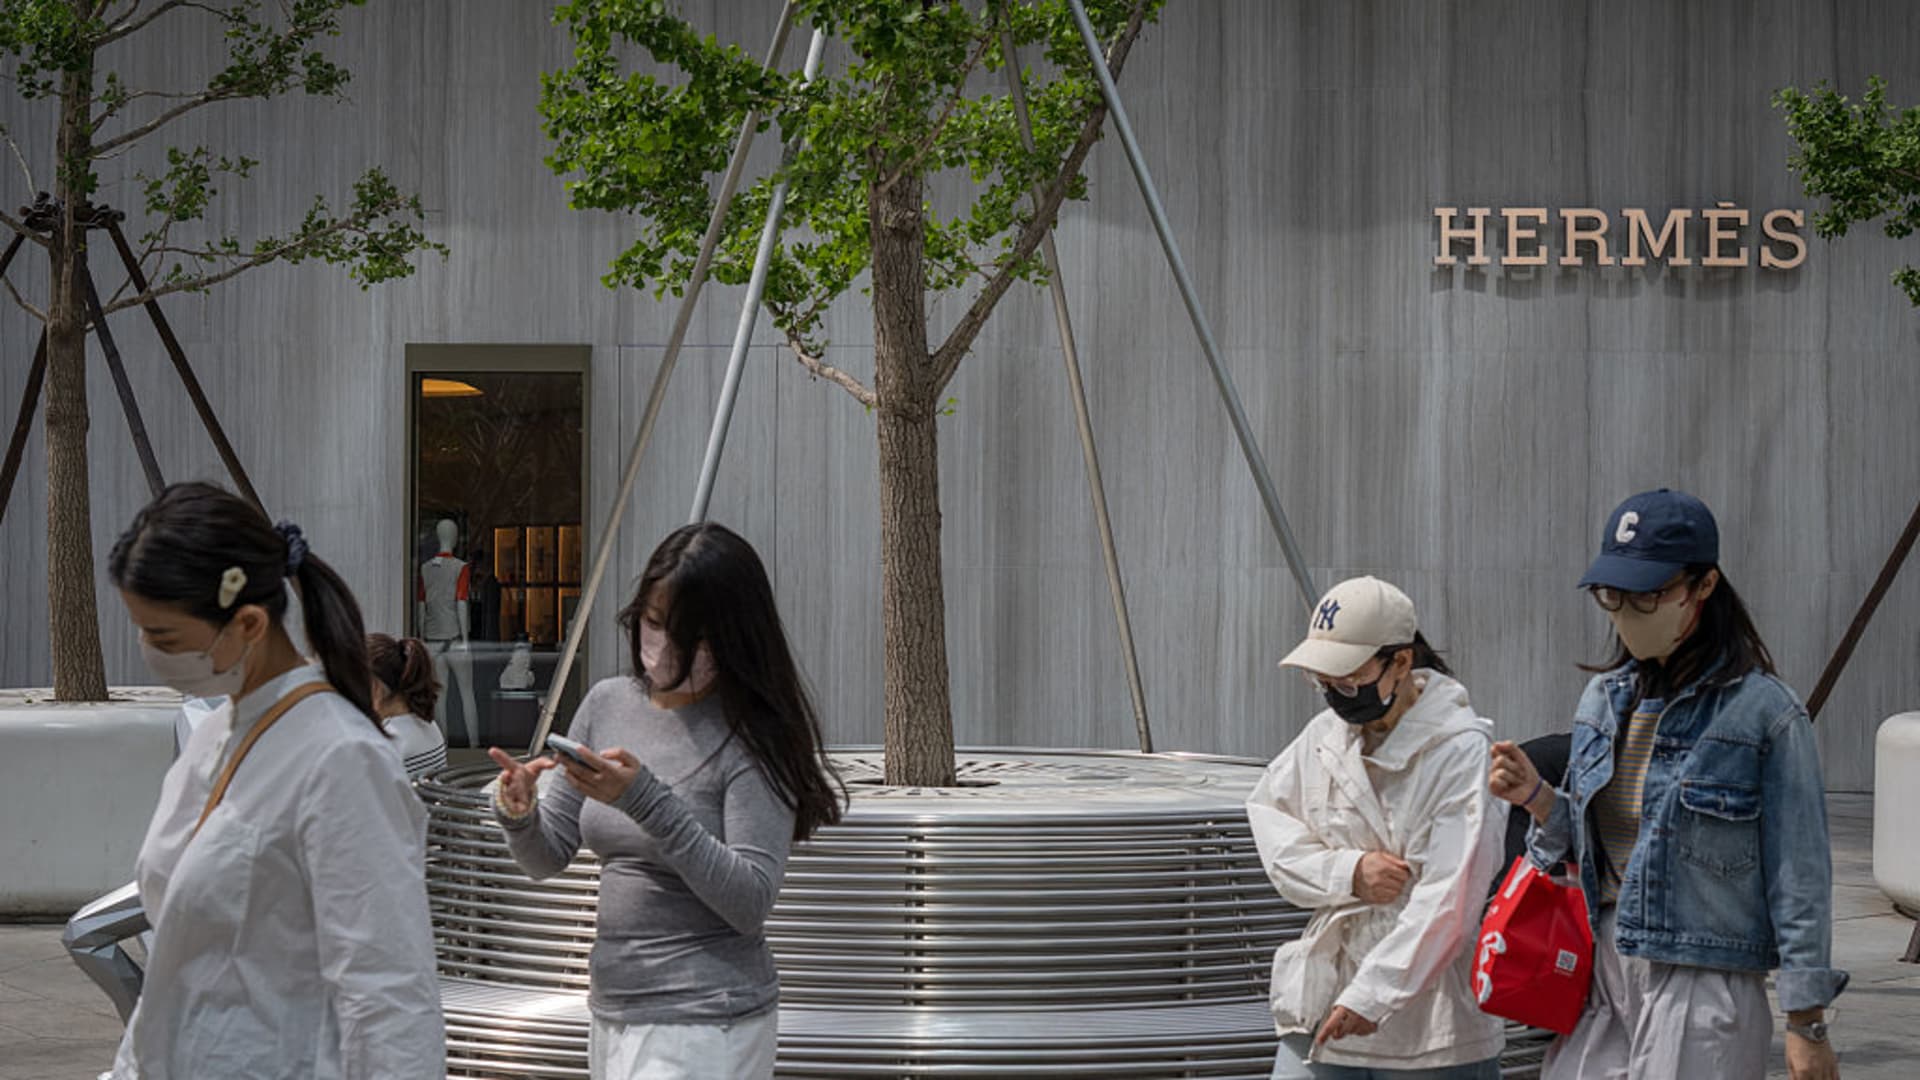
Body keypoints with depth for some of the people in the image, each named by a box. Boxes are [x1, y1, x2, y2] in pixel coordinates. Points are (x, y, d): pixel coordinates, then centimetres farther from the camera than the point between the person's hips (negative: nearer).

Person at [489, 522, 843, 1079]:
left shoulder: (752, 739, -12)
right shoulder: (607, 703, 6)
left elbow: (750, 902, -18)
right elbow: (547, 857, 10)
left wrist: (646, 801, -25)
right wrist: (519, 814, -12)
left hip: (705, 1029, -6)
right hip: (612, 1012, 6)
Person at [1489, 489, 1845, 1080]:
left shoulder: (1764, 713, -9)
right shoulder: (1604, 697, 10)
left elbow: (1798, 876, -8)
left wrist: (1807, 1024, -8)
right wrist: (1536, 796, -1)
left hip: (1703, 988, -6)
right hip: (1600, 973, 6)